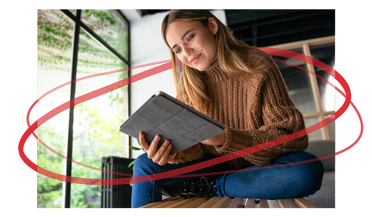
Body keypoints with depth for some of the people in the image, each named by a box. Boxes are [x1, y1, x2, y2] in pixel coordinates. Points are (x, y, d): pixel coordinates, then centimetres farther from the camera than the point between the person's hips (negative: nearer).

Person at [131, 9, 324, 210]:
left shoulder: (258, 65, -18)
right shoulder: (187, 82, -6)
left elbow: (294, 135, -22)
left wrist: (225, 138, -36)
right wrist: (175, 152, -35)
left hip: (261, 162, -1)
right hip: (216, 162, 2)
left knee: (309, 169, -34)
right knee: (144, 165, -14)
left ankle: (216, 185, -15)